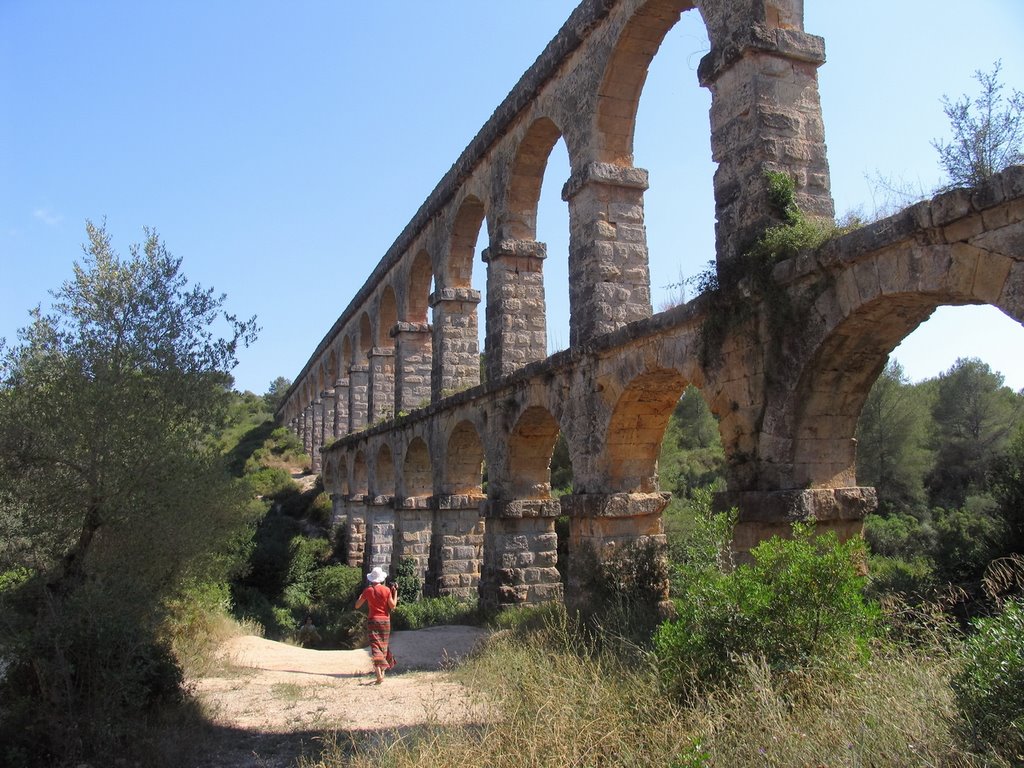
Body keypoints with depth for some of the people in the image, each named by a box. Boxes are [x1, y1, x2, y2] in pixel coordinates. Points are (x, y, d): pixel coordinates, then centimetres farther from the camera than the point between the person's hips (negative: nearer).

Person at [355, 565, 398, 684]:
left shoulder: (368, 590, -3)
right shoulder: (387, 590, -6)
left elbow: (357, 606, 3)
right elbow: (392, 606, -5)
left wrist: (361, 596, 19)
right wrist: (395, 592, 3)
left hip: (372, 620, -1)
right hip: (385, 621, 1)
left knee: (375, 647, -5)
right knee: (383, 646, 16)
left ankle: (379, 676, -20)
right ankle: (382, 673, 22)